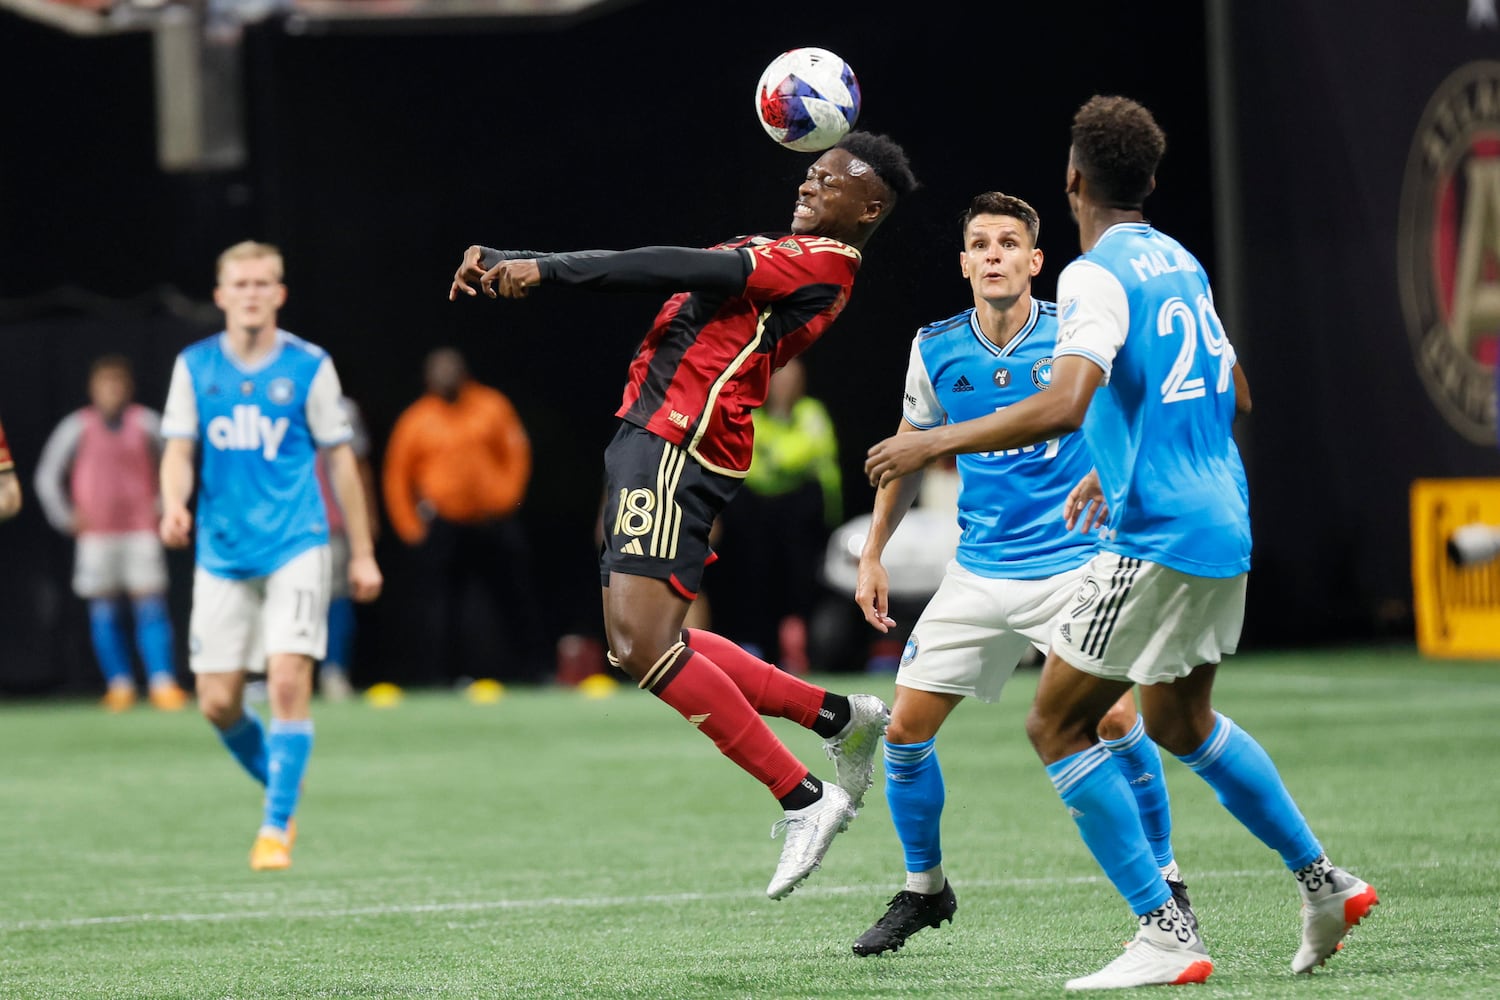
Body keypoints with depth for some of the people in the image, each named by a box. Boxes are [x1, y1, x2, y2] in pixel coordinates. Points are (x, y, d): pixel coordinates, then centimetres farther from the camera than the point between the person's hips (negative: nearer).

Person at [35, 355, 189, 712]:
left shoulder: (146, 423, 5)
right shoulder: (77, 427, 5)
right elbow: (47, 476, 13)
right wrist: (66, 517, 5)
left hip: (141, 531, -1)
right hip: (96, 533, 1)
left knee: (151, 606, -10)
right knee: (104, 612, -1)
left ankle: (163, 683, -15)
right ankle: (119, 683, 5)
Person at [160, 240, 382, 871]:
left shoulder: (309, 367, -1)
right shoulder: (195, 367, 4)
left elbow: (338, 460, 5)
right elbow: (179, 449, 1)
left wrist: (362, 553, 7)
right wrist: (174, 505, -21)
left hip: (296, 546, -3)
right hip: (223, 553, 3)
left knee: (288, 681, -16)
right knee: (217, 702, 2)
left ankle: (276, 827, -8)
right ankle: (280, 780, 30)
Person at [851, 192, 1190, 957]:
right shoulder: (937, 350, 0)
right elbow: (910, 452, 14)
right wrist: (873, 556, 13)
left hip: (1074, 562, -3)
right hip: (979, 572, 3)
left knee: (1116, 718, -17)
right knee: (906, 727, -1)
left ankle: (1166, 885, 2)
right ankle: (923, 889, 20)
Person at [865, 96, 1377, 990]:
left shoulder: (1098, 276, -13)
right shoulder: (1183, 266, 14)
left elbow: (1064, 406, -27)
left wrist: (936, 444, -19)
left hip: (1158, 539, -9)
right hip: (1222, 525, 9)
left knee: (1057, 725, -2)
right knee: (1181, 721, 26)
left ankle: (1167, 935, -7)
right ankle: (1325, 883, 27)